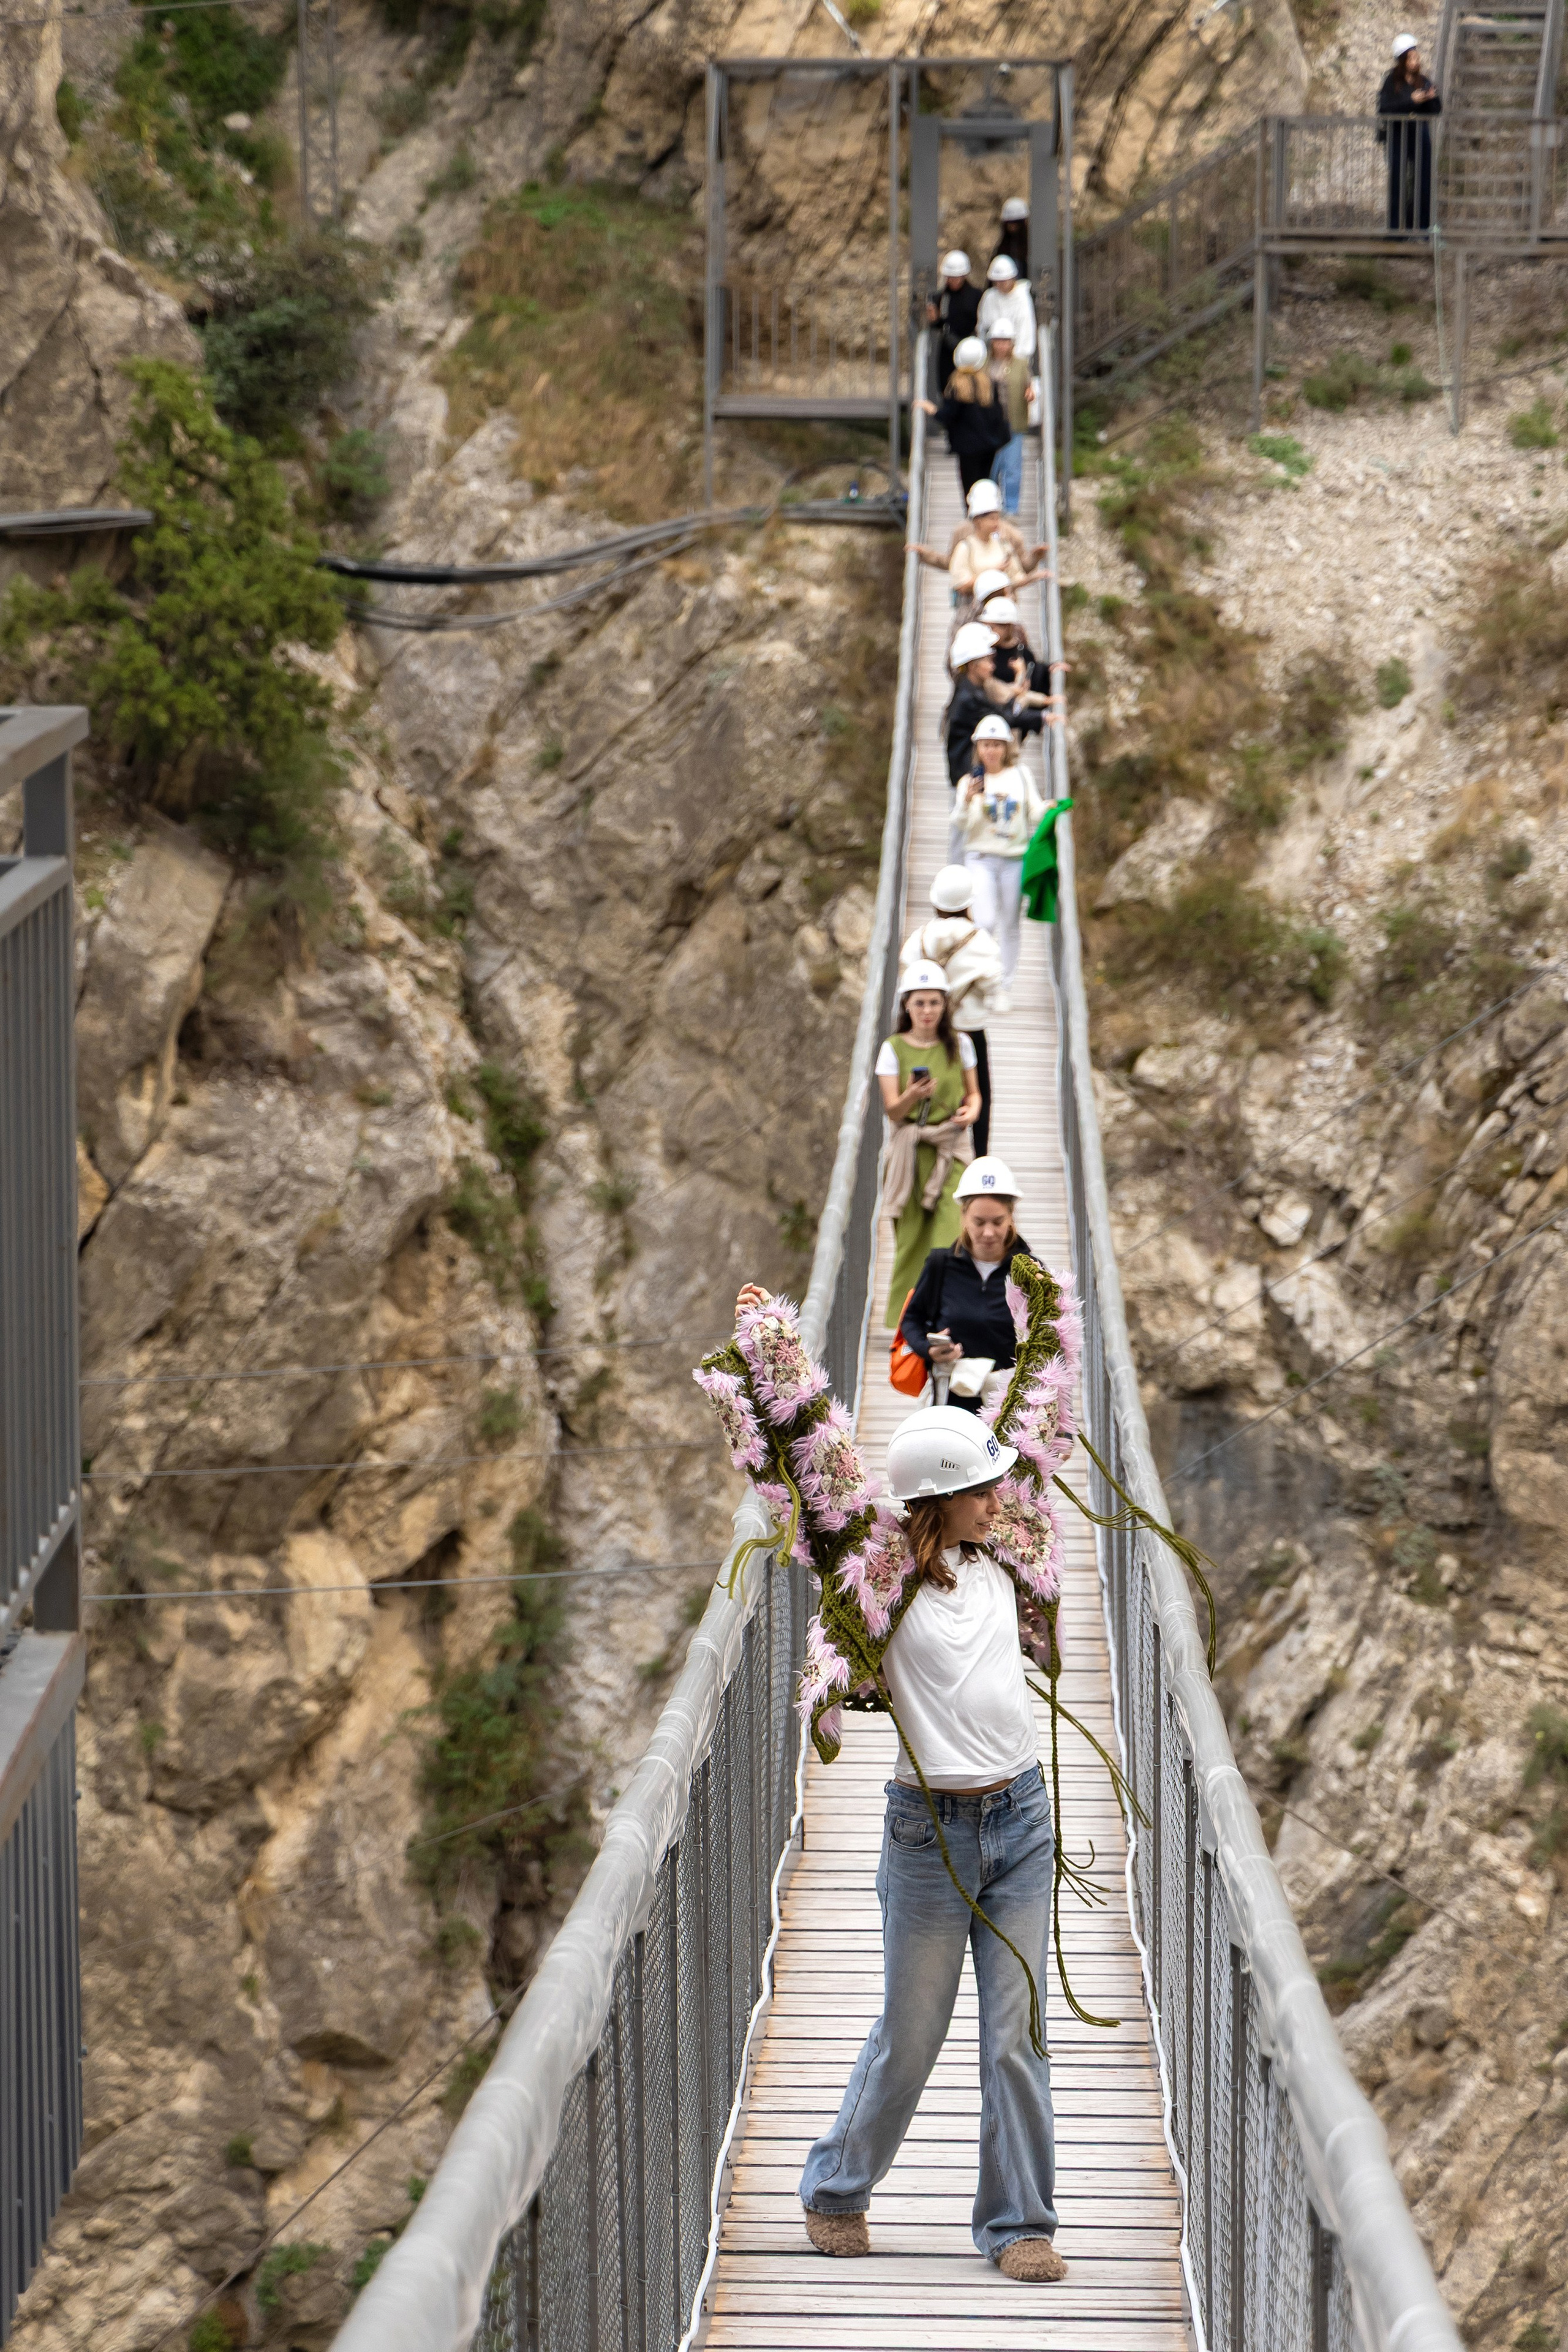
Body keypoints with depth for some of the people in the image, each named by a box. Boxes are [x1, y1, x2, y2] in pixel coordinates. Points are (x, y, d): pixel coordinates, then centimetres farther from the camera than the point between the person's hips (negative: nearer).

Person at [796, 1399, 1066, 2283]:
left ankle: (1019, 2223, 11)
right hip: (931, 1828, -4)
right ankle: (837, 2192, 28)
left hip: (1020, 1816, 4)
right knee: (910, 2037, 6)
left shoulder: (999, 1567, 8)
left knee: (1017, 2033, 3)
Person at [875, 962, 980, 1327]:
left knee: (950, 1232, -14)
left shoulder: (958, 1044, 5)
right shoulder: (894, 1049, 0)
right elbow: (892, 1111, -5)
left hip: (952, 1149, 1)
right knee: (911, 1239, -2)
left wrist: (972, 1110, -7)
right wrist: (912, 1096, -26)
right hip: (911, 1151, -1)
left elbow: (973, 1092, 16)